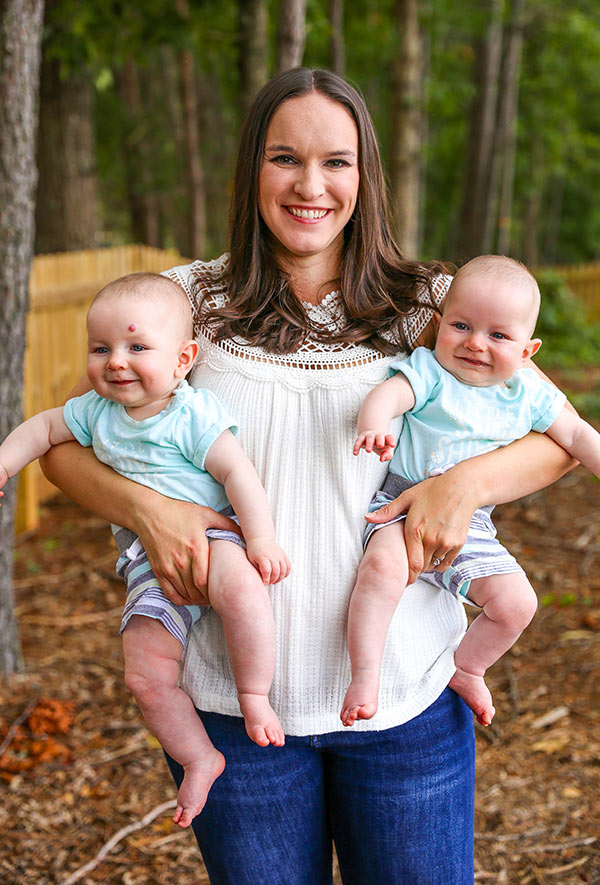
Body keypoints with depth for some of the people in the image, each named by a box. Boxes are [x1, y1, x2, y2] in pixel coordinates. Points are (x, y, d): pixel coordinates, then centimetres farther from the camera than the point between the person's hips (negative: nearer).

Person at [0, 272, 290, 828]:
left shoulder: (194, 414, -8)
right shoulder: (96, 412, 9)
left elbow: (238, 472, -14)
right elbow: (45, 427, 25)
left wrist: (261, 539, -23)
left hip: (209, 534, -5)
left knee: (238, 585, -41)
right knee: (145, 673, -9)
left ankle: (254, 697, -22)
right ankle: (200, 759, 9)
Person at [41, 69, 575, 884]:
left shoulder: (427, 305, 1)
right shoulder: (192, 300, 1)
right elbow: (63, 443, 4)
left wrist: (470, 482, -16)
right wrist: (146, 507, -16)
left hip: (405, 694, 0)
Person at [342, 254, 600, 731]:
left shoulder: (527, 393, 6)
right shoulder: (428, 370, -8)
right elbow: (387, 394, -27)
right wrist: (373, 426, -49)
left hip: (470, 523, 4)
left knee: (517, 603, -7)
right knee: (384, 566, -34)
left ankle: (467, 667, 20)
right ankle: (365, 675, -23)